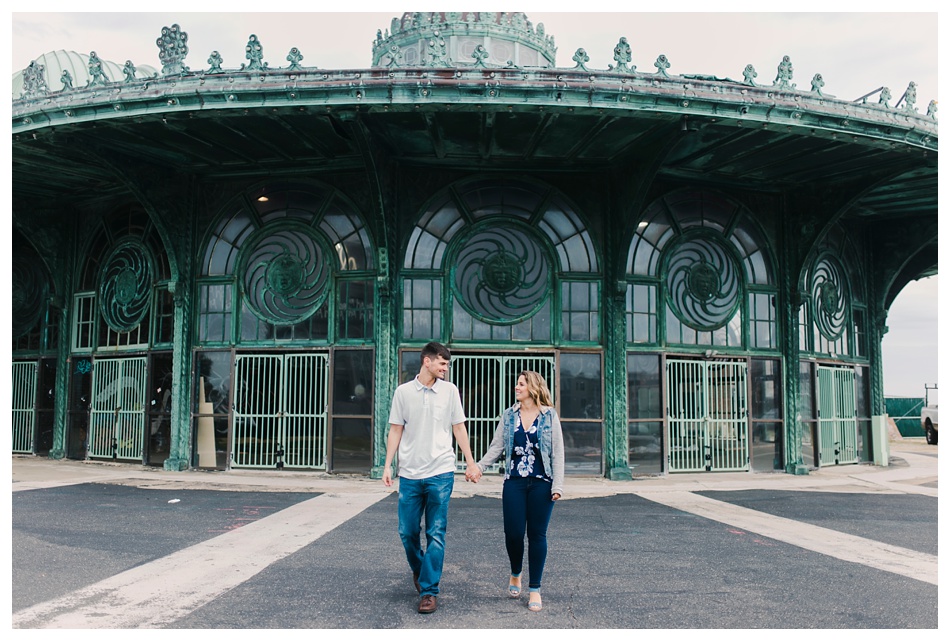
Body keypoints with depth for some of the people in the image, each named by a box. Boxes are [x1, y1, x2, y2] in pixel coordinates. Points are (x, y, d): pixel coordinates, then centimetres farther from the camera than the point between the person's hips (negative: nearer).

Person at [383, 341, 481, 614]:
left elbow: (459, 428, 9)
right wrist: (387, 466, 1)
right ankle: (418, 571, 35)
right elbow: (396, 430, 6)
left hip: (441, 472, -1)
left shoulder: (450, 390, 4)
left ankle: (429, 591, 5)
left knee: (436, 534, -3)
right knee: (407, 532, 8)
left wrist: (470, 463, 7)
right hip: (409, 473, 1)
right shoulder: (403, 391, 3)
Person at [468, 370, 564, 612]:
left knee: (537, 535, 3)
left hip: (541, 483, -2)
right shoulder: (509, 415, 7)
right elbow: (497, 447, 7)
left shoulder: (550, 416, 0)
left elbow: (557, 453, -1)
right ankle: (515, 574, 29)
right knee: (513, 532, -1)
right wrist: (479, 467, -6)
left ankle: (535, 589, 16)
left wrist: (558, 485, -7)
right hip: (514, 483, 2)